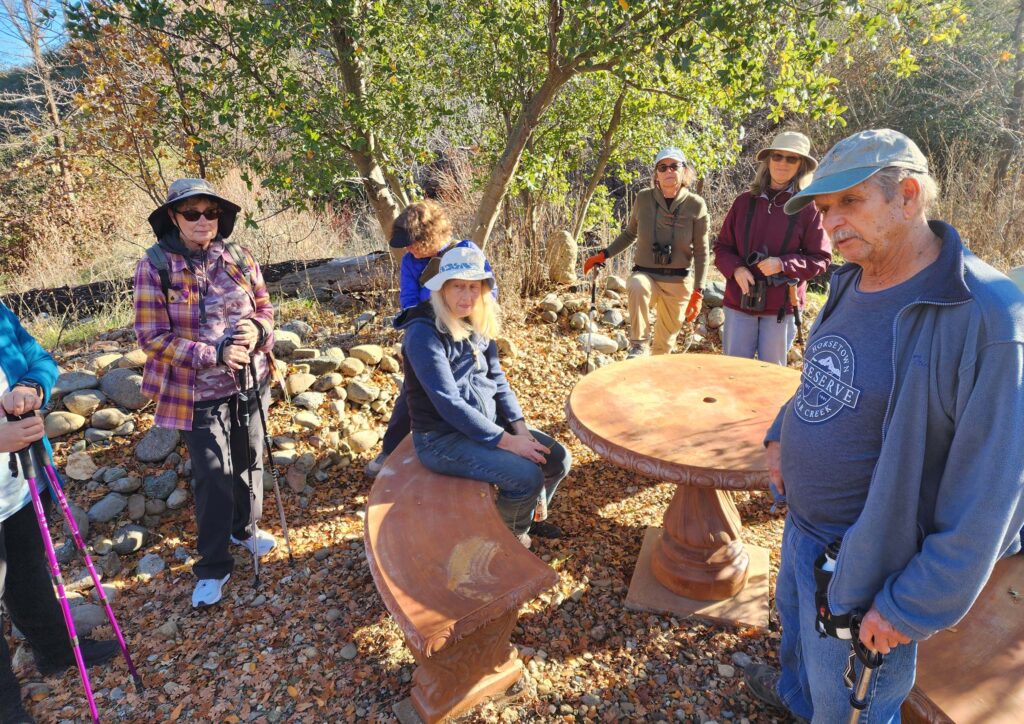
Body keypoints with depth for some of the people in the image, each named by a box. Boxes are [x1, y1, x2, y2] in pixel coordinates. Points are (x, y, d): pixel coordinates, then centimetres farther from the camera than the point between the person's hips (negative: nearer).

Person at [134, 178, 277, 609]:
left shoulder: (238, 257, -2)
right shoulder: (155, 267, -12)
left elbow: (265, 307, 8)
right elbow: (152, 338, -13)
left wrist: (258, 331, -15)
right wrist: (214, 354, -22)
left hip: (249, 382, 4)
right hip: (198, 392, -4)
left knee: (249, 460, 17)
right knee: (212, 475, 1)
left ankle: (245, 529, 42)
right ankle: (213, 568, 18)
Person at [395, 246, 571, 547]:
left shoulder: (478, 324, 3)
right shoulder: (424, 333, -21)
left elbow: (496, 379, 8)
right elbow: (448, 403, -24)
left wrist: (520, 428, -6)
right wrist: (507, 441, -22)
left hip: (488, 422, 8)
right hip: (442, 438, -8)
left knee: (558, 458, 1)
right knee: (527, 475, -22)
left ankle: (531, 515, 31)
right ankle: (513, 538, 10)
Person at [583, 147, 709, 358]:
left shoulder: (696, 205, -5)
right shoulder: (644, 199, -2)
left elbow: (701, 252, -3)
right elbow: (629, 234, 14)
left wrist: (697, 292, -9)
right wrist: (603, 255, 4)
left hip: (679, 282, 0)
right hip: (646, 274, 0)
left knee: (664, 344, 8)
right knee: (637, 286, -38)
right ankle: (638, 345, -24)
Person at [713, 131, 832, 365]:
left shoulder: (808, 208, -3)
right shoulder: (745, 201, 3)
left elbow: (820, 259, -2)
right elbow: (722, 247, 7)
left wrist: (782, 264, -17)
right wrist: (736, 269, -12)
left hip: (782, 306, -2)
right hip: (739, 301, 2)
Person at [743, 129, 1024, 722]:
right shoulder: (852, 282, 0)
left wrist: (913, 606, -20)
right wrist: (783, 433, 1)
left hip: (864, 566, -8)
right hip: (802, 527, 8)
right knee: (796, 628, 33)